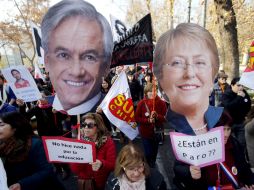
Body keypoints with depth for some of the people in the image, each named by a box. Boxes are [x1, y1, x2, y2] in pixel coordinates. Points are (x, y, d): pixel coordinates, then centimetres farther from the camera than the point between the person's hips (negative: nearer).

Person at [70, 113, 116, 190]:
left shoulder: (108, 142, -12)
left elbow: (113, 165, -13)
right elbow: (74, 170, -7)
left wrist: (101, 164, -30)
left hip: (101, 181, 1)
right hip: (84, 180, 0)